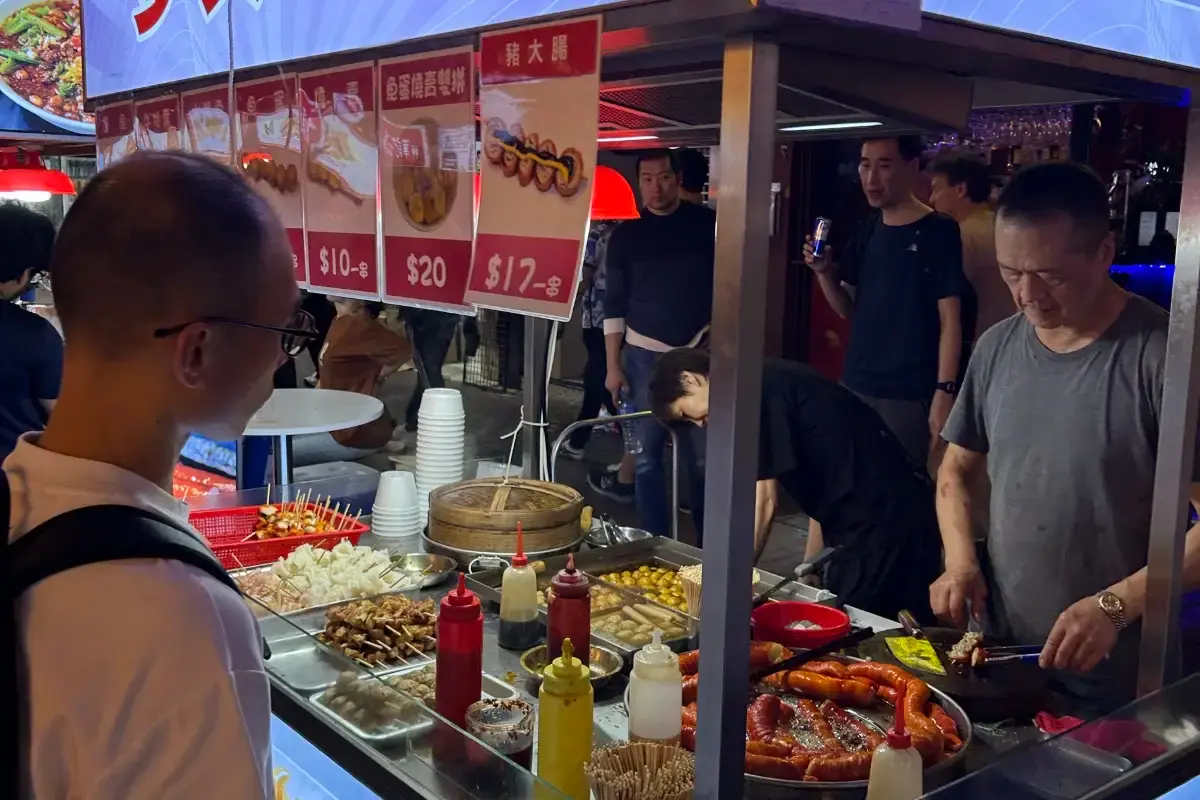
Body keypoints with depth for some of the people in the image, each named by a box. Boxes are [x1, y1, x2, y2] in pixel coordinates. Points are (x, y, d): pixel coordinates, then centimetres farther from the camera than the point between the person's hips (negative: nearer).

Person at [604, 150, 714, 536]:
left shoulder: (707, 223, 2)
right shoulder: (626, 235, 4)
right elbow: (614, 304, 4)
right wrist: (613, 366, -1)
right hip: (645, 355, 1)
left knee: (702, 454, 3)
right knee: (647, 455, 4)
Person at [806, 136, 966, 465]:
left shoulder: (938, 232, -9)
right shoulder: (866, 230, 8)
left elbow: (949, 320, -11)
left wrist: (944, 391, -17)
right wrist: (824, 271, -5)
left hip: (909, 394, -6)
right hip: (855, 385, 6)